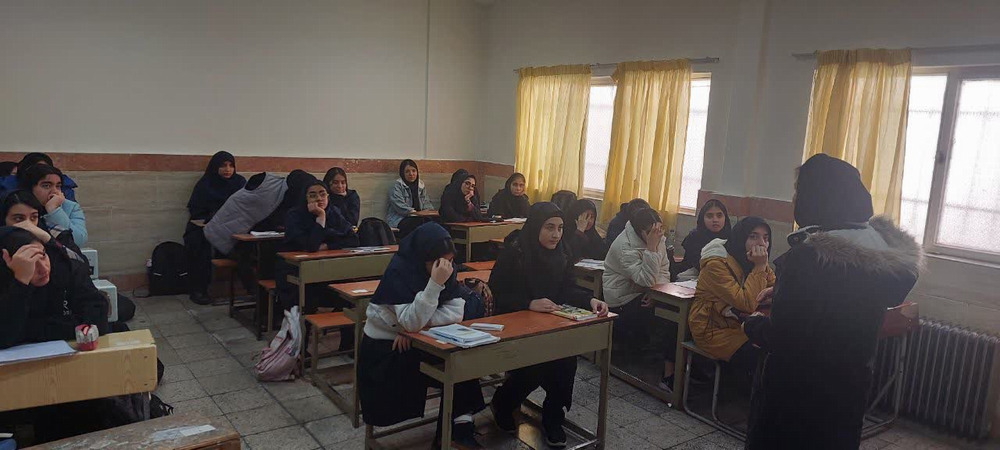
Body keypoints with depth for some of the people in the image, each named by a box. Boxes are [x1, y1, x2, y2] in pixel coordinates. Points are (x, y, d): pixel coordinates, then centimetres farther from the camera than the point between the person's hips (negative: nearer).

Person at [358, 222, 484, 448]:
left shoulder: (445, 269, -6)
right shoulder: (399, 270, -24)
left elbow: (456, 312, -13)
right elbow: (412, 322, -32)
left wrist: (421, 325, -25)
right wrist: (435, 283, -39)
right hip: (385, 347, -6)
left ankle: (459, 426, -9)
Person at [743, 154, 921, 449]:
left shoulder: (806, 257, -25)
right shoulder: (883, 250, -3)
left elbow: (779, 339, -22)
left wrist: (752, 324, -3)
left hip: (796, 394, -6)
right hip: (850, 390, 7)